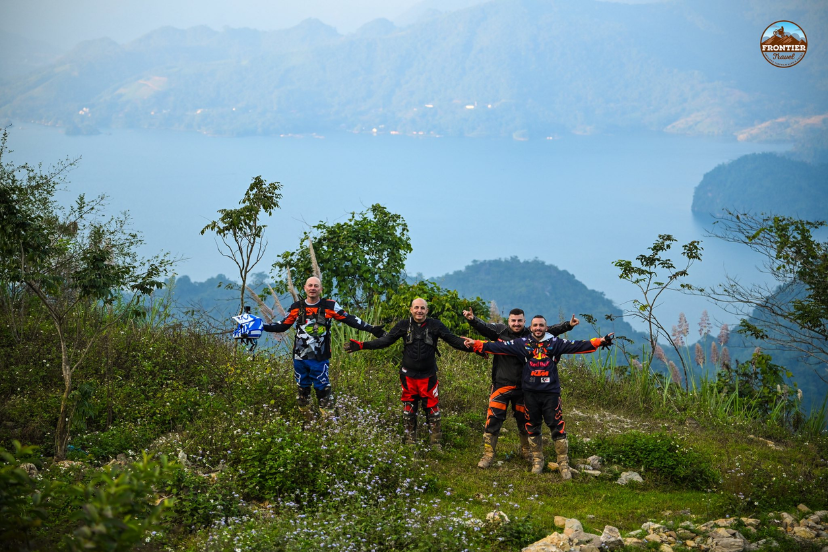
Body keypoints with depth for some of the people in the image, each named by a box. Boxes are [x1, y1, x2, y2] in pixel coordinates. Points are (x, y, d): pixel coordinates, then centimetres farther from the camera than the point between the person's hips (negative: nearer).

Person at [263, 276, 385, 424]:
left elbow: (350, 319, 0)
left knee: (323, 389, -6)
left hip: (320, 358, -4)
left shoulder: (330, 306, -2)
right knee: (302, 389, 11)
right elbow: (282, 326, 14)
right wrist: (262, 327, 6)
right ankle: (308, 421, 23)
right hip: (300, 357, 4)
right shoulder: (297, 307, 7)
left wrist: (371, 329, -6)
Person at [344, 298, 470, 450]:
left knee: (432, 409, 1)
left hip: (428, 375, -1)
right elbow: (386, 340, -1)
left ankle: (435, 442, 14)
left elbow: (453, 339, -5)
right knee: (408, 410, 10)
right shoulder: (404, 325, -1)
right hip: (408, 375, 1)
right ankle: (410, 442, 23)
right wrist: (362, 345, -10)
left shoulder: (435, 325, -3)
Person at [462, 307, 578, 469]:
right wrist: (472, 319, -35)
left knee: (524, 419, 14)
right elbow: (483, 327, -17)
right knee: (493, 418, -6)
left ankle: (526, 451, 35)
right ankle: (488, 454, 4)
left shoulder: (530, 335, 1)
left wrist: (569, 325, -10)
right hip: (501, 385, -2)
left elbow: (551, 330, 1)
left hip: (523, 387, 2)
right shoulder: (500, 331, -4)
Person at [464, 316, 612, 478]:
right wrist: (476, 344, -6)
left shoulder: (555, 343, 3)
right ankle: (537, 460, 26)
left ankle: (564, 464, 6)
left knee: (558, 428, -2)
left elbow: (577, 346, -3)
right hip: (531, 394, 1)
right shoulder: (522, 343, 3)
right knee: (533, 428, 11)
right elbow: (500, 346, 0)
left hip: (551, 393, -1)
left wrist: (600, 341, -13)